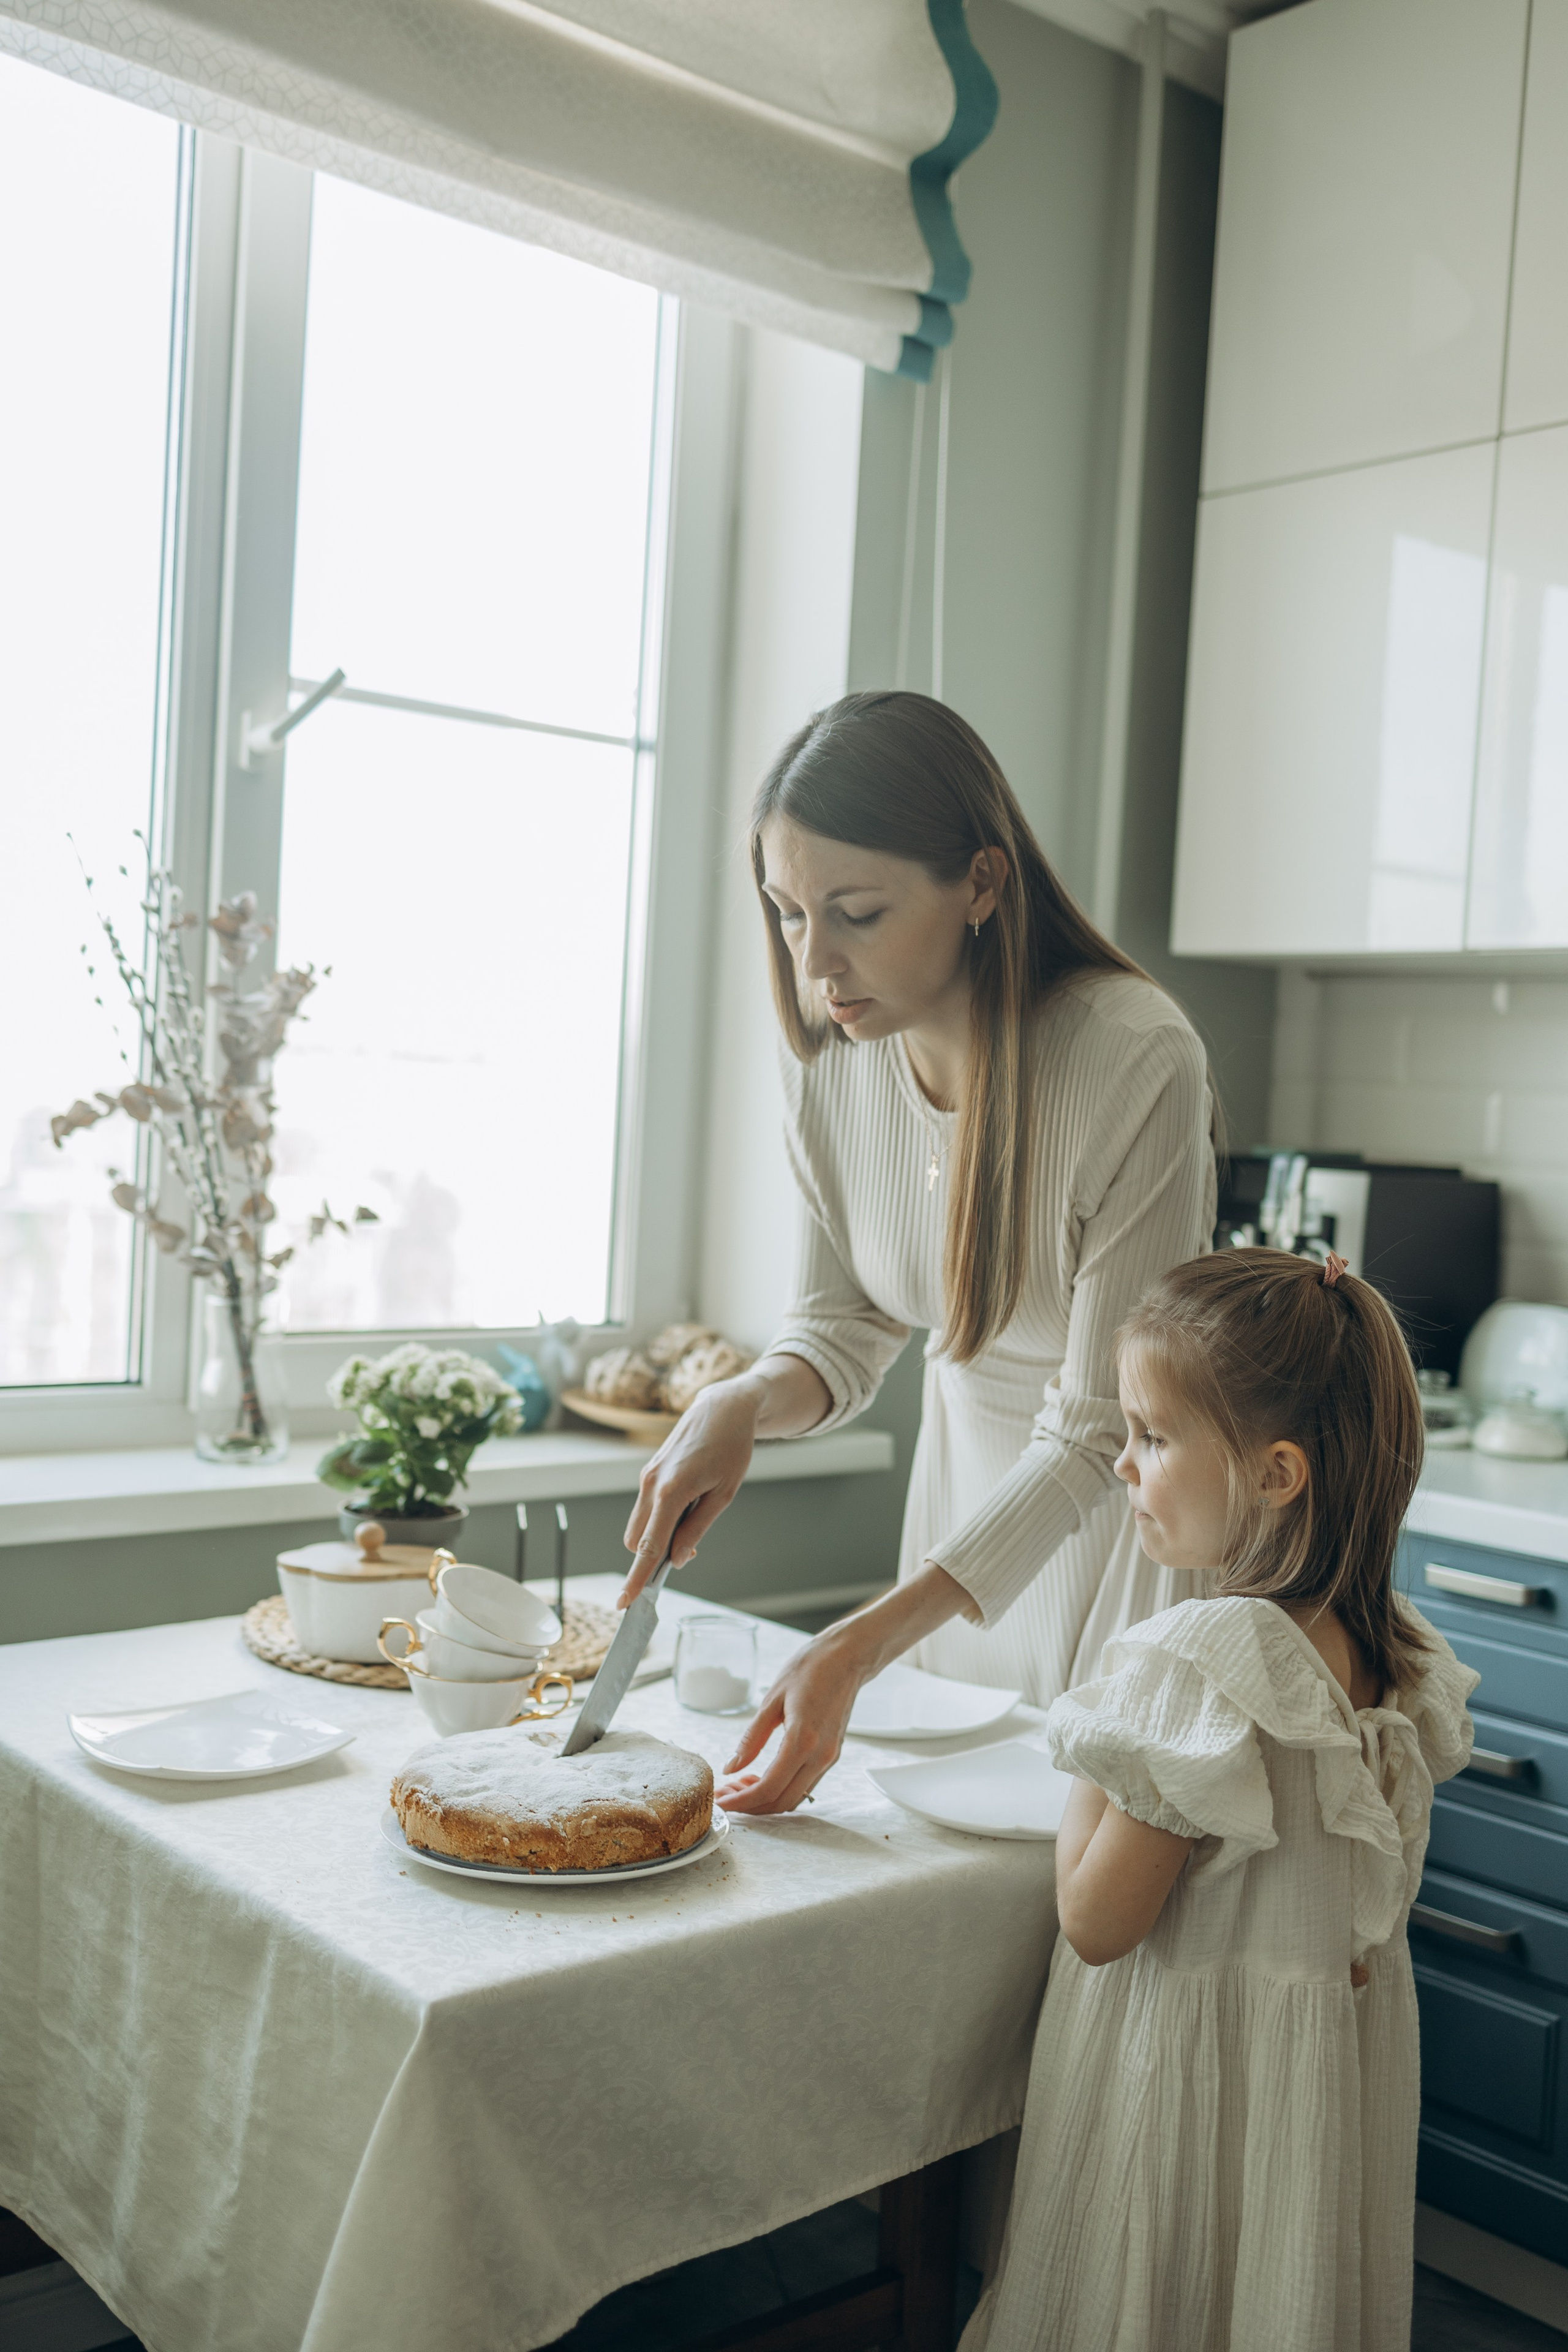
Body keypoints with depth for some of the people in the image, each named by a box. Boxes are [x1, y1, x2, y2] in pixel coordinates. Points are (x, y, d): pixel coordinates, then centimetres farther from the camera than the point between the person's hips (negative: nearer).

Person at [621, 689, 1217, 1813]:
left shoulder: (1137, 1062, -31)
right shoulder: (831, 1056, -15)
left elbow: (1099, 1433, -28)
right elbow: (845, 1323, 0)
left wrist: (862, 1645, -34)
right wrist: (746, 1405, -23)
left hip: (1131, 1501, -4)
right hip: (970, 1462, 5)